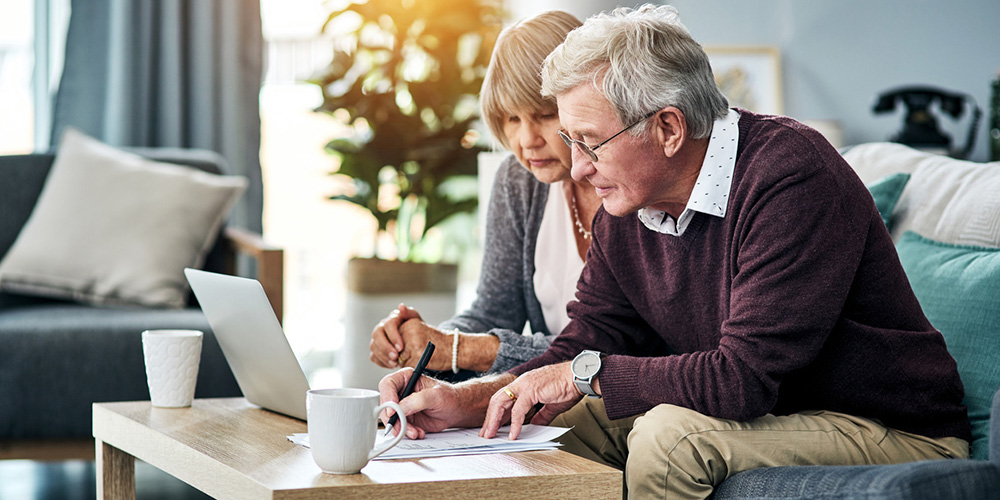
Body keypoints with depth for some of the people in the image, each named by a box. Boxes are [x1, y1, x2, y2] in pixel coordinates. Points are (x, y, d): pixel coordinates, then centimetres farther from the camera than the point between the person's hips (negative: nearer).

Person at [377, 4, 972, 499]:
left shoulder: (791, 177, -25)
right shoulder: (625, 211, 1)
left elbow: (745, 377, -31)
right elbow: (581, 353, 7)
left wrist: (586, 374, -19)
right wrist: (461, 402, -9)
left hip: (897, 434, -7)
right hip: (765, 416, 7)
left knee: (673, 430, -29)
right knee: (568, 420, -4)